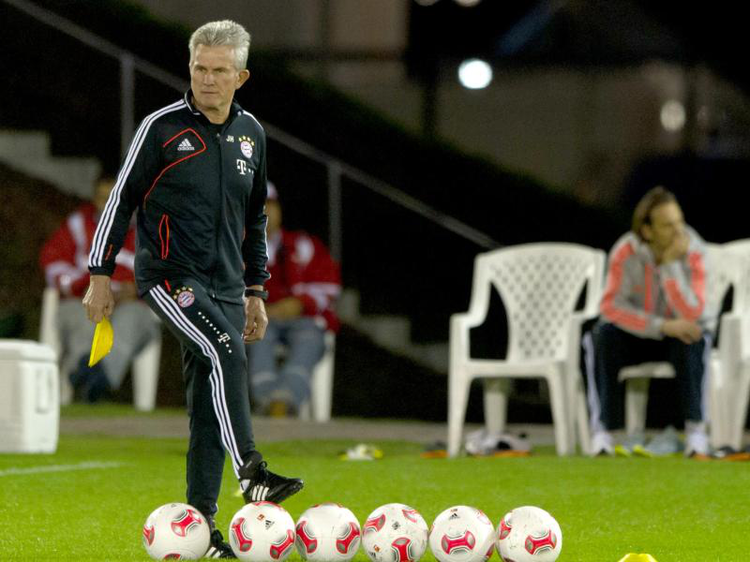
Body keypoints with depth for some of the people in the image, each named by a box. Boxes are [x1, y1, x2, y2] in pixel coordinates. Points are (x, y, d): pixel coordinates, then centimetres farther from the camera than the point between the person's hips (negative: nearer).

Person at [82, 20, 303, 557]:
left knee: (212, 403, 3)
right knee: (226, 352, -29)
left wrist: (255, 291, 21)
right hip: (169, 276, -6)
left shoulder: (251, 134, 12)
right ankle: (251, 473, -32)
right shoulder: (162, 127, -5)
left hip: (225, 285, 6)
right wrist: (101, 276, -3)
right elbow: (122, 200, -1)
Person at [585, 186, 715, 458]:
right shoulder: (626, 251, -20)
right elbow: (611, 307, -24)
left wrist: (671, 264, -39)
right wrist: (663, 326, -33)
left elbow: (691, 314, -30)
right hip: (637, 334, 1)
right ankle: (603, 430, -26)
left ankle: (696, 428, -25)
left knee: (688, 343, -35)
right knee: (605, 335, -30)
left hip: (684, 334, -1)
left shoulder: (693, 251, -21)